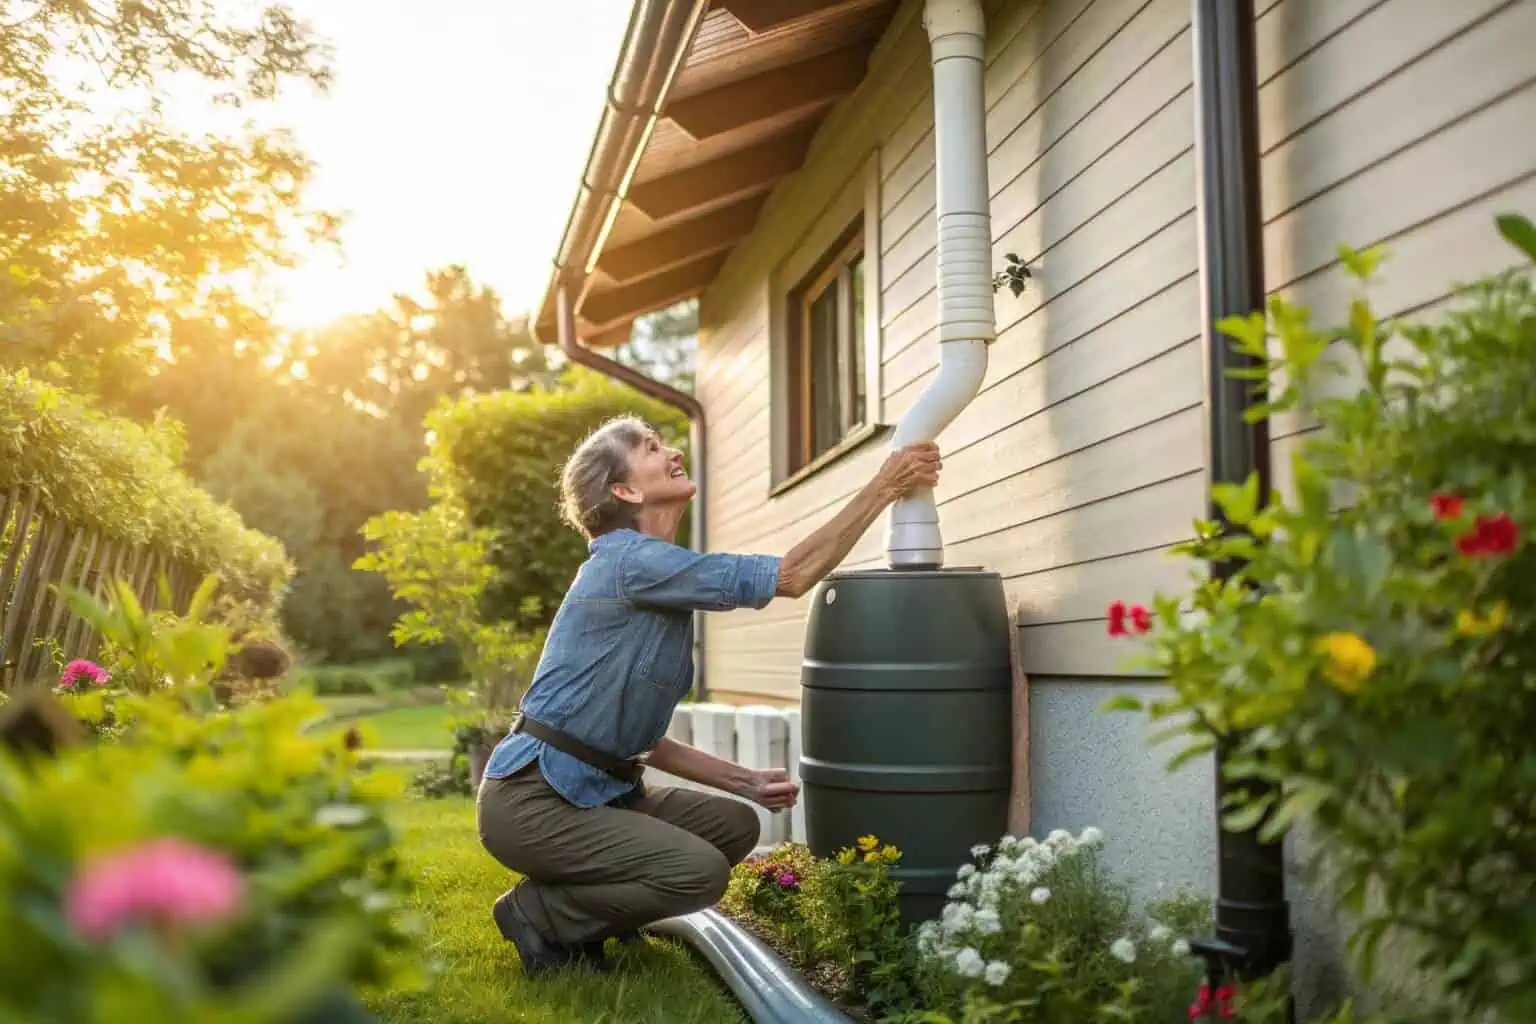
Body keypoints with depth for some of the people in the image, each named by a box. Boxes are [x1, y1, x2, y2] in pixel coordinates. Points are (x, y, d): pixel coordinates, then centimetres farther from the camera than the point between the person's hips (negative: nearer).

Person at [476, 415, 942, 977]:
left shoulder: (651, 574, 13)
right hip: (531, 798, -10)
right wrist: (884, 486, -15)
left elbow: (640, 737, 14)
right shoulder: (631, 560, -17)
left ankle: (574, 914, 13)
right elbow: (793, 576, -20)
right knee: (700, 871, -21)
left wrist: (744, 781, 10)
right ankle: (539, 915, 0)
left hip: (597, 791, 10)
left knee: (734, 824, 7)